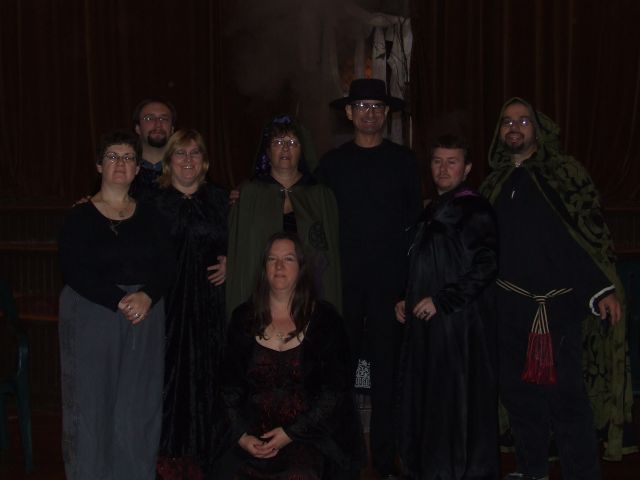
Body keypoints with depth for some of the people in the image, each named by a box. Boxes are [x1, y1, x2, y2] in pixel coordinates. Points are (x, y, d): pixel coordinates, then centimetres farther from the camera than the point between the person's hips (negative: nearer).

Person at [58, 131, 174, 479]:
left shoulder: (149, 216, 11)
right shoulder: (79, 217, 0)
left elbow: (166, 266, 4)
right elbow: (75, 272, -10)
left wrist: (146, 296, -16)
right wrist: (120, 301, -19)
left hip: (145, 318, 3)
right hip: (92, 317, -3)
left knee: (139, 405, 3)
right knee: (93, 401, 0)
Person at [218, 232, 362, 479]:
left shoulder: (324, 318, 2)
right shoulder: (244, 318, 9)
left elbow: (335, 391, 0)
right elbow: (231, 387, 10)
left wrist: (291, 434, -9)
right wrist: (242, 435, -5)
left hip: (307, 434, -2)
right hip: (254, 438, 2)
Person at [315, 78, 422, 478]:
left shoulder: (403, 160, 7)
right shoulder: (333, 162, 9)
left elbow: (416, 218, 7)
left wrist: (411, 276, 1)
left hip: (389, 279, 0)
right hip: (344, 279, 1)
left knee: (386, 370, 1)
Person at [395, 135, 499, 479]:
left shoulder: (474, 209, -9)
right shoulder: (433, 211, 16)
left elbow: (486, 267, -18)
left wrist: (440, 301, -17)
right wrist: (407, 300, 13)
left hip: (460, 324, -8)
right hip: (427, 324, 8)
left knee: (458, 405, -2)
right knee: (427, 402, 12)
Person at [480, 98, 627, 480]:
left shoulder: (564, 172, -1)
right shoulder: (496, 183, 13)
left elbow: (590, 233, -6)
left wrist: (602, 288, -13)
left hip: (558, 303, -5)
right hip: (509, 305, 5)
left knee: (565, 394, -6)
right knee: (518, 391, 12)